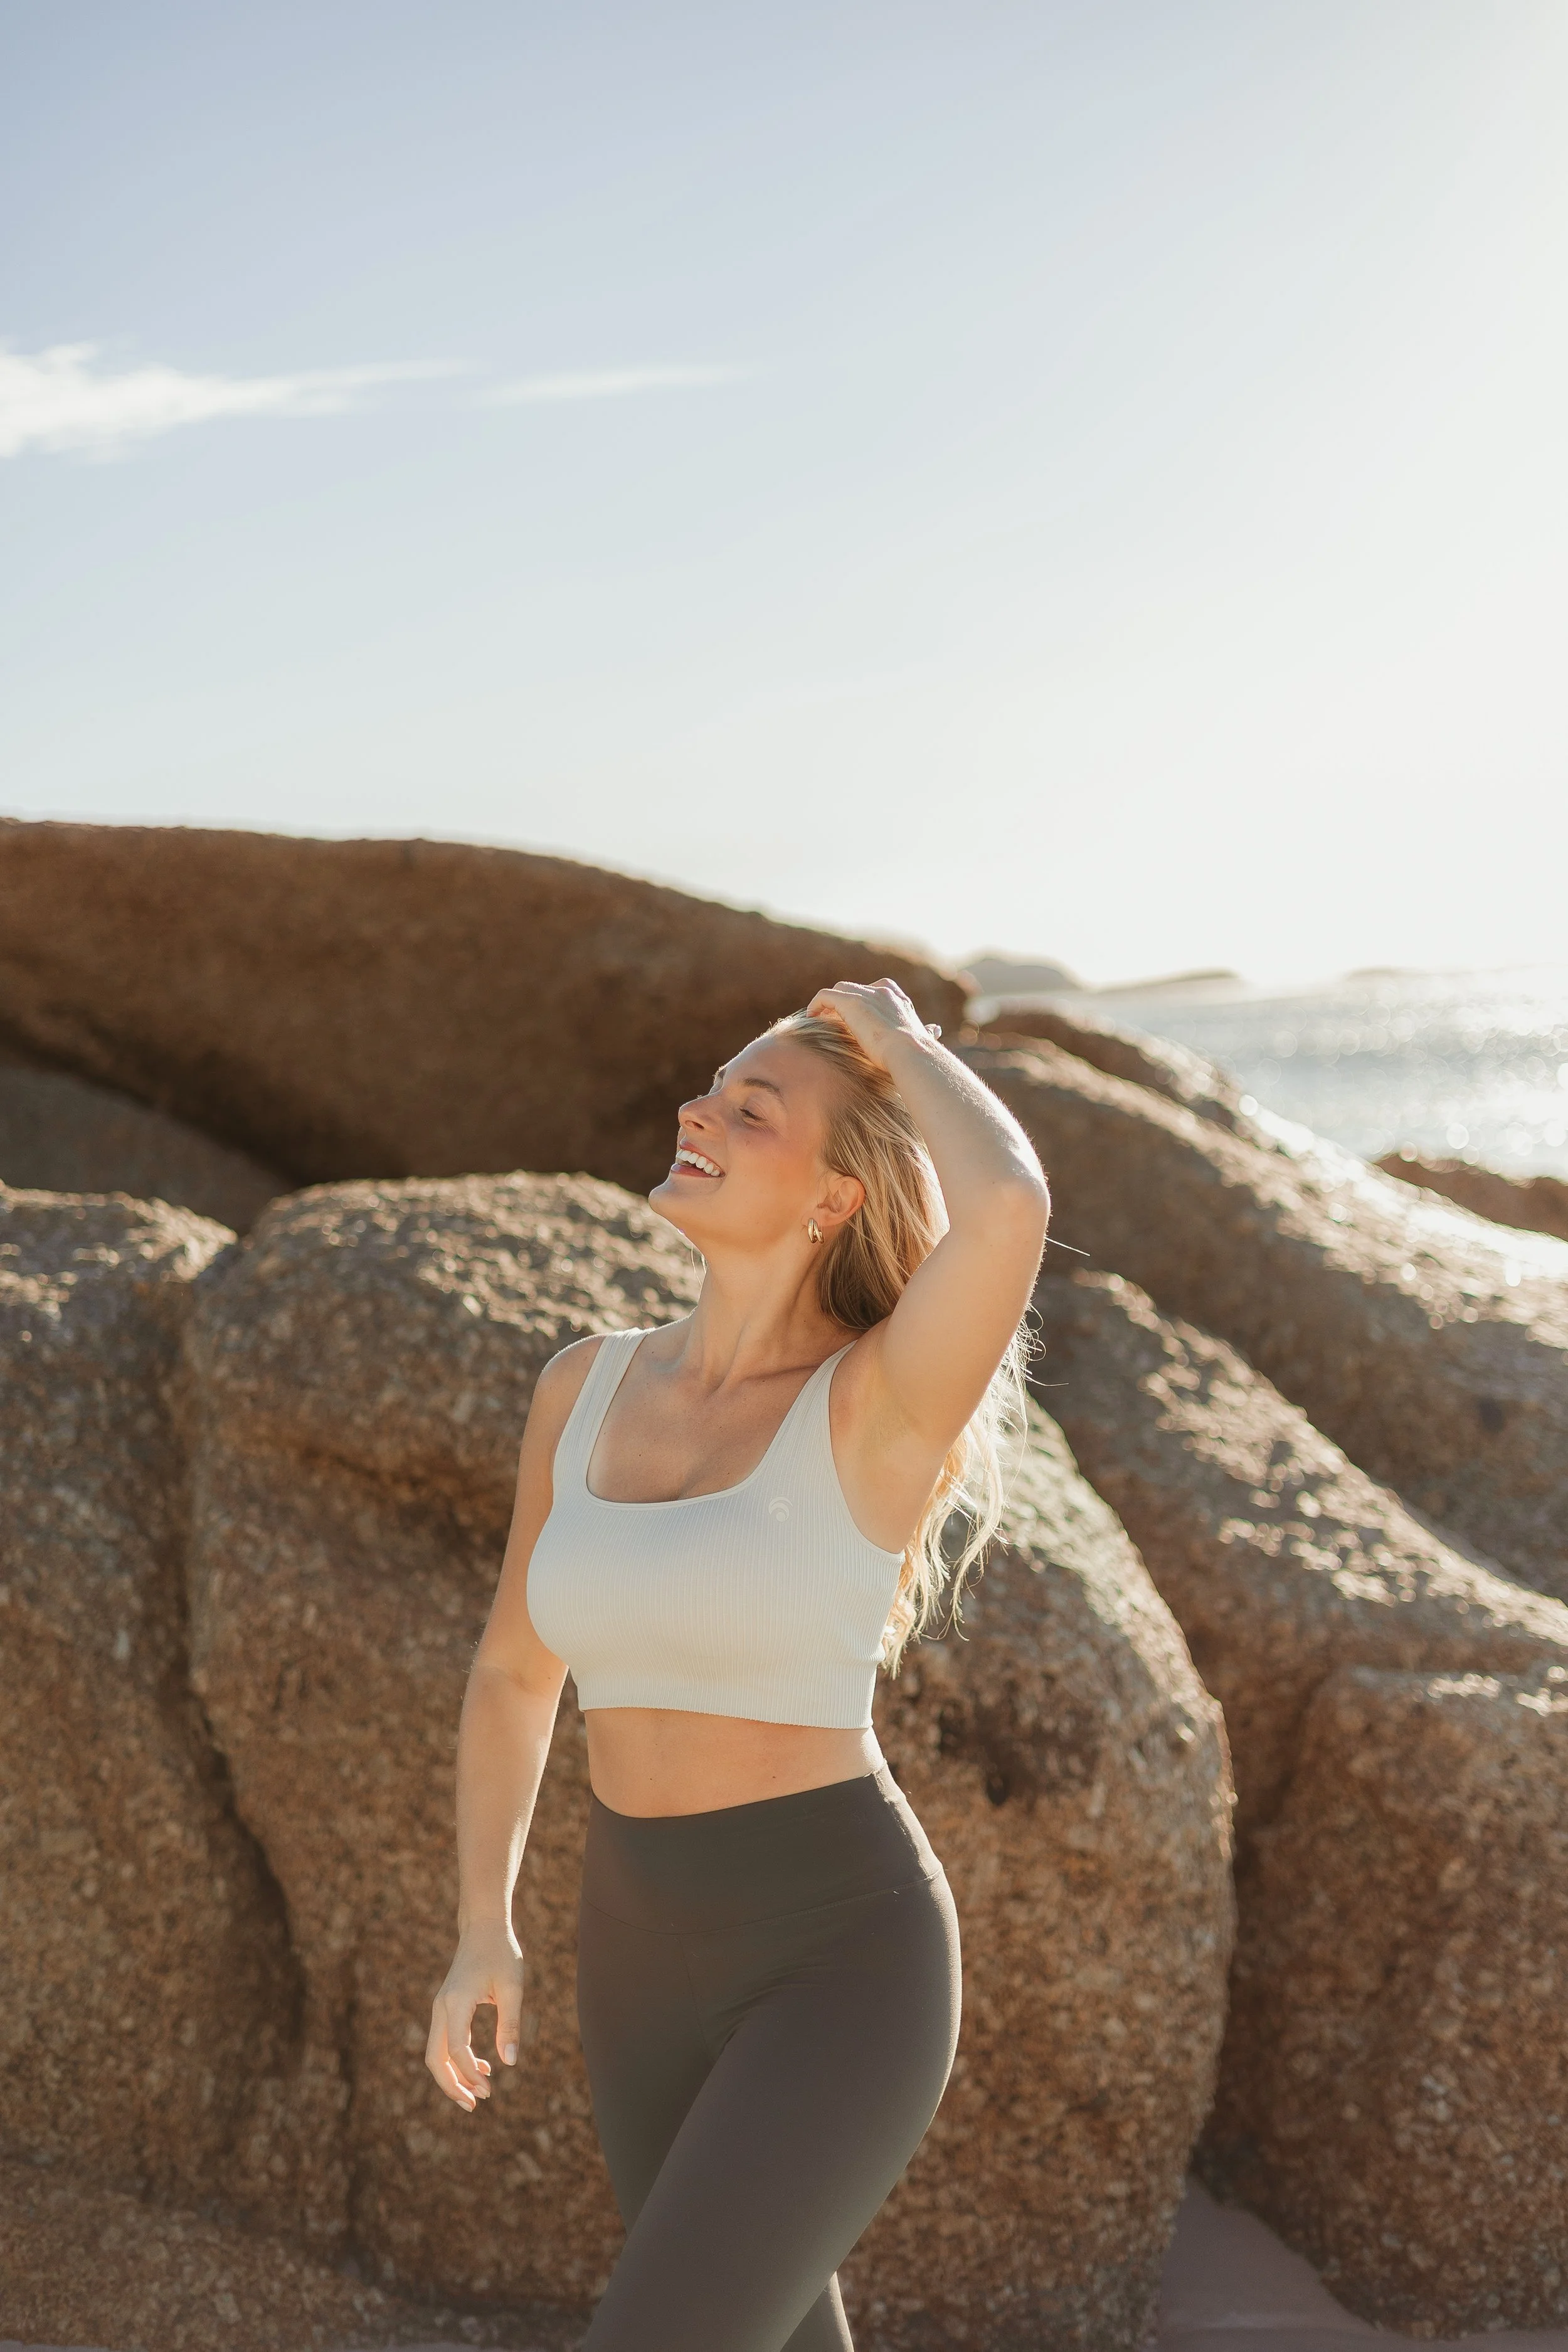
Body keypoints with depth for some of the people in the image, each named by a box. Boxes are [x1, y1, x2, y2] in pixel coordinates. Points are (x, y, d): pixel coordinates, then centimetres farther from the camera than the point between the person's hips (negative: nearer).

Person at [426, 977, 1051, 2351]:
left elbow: (1010, 1209, -37)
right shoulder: (587, 1387, 3)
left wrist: (896, 1043, -17)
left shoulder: (891, 1398, -15)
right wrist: (483, 1932, 9)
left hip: (841, 1968, -7)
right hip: (650, 1963, 7)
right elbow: (517, 1668, 16)